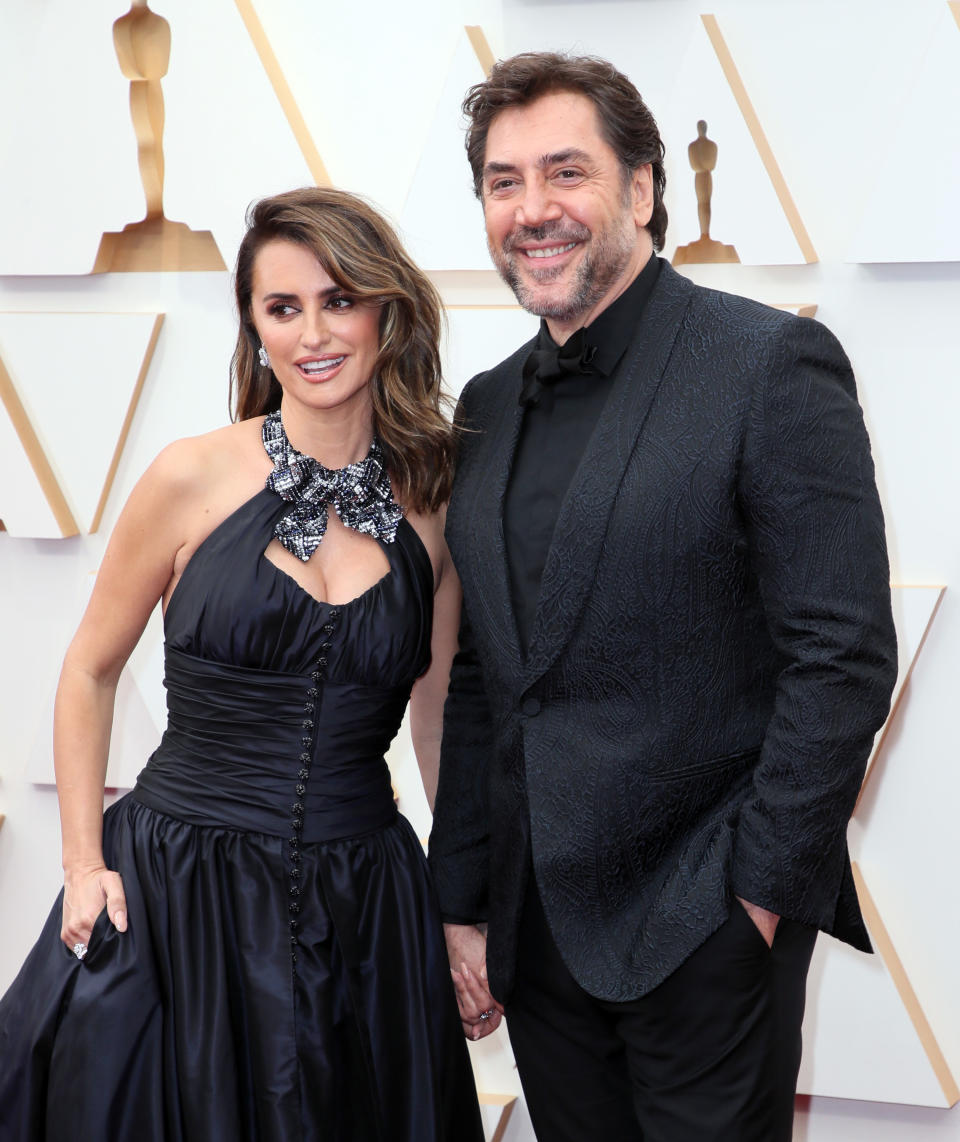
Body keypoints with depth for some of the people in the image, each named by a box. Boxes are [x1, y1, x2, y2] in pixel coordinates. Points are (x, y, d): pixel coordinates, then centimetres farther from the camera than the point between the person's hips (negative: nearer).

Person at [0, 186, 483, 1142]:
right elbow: (89, 673, 4)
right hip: (178, 889, -2)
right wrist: (85, 865, -3)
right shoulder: (194, 479, -6)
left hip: (361, 913, 2)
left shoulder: (432, 508, 2)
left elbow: (439, 722, 10)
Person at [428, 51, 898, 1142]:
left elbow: (844, 656, -13)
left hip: (706, 926, -5)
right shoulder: (490, 405, 11)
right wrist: (462, 905, 11)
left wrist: (761, 896, -14)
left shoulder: (772, 363, -9)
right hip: (537, 922, 6)